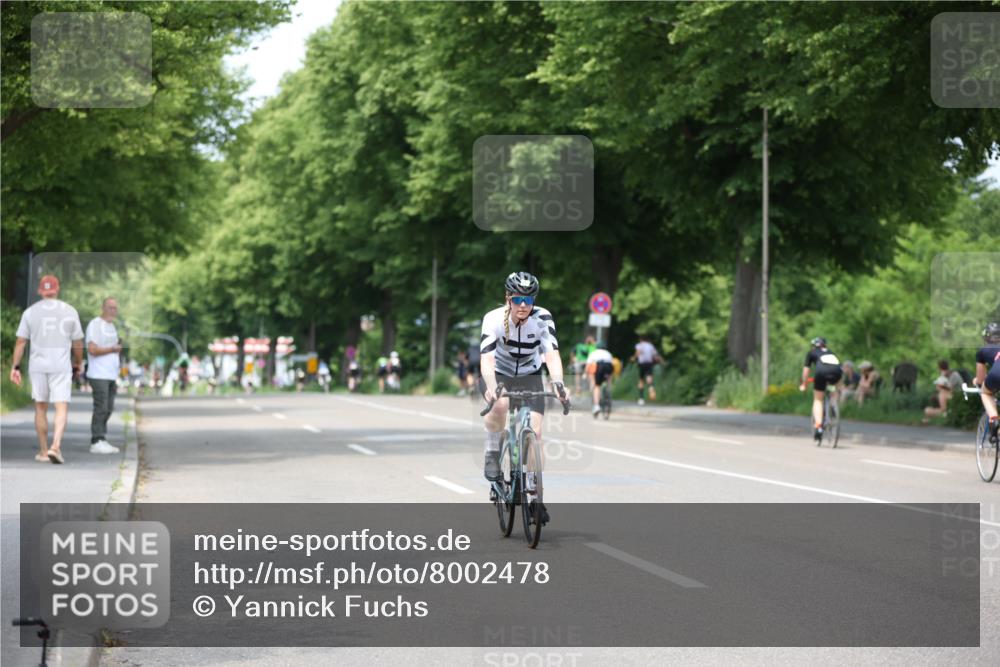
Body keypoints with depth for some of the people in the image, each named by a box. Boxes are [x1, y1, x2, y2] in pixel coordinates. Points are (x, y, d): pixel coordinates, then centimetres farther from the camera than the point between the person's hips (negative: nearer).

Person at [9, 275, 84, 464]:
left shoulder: (30, 312, 1)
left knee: (40, 408, 12)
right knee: (62, 408, -3)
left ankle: (43, 451, 15)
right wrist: (77, 364, 18)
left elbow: (20, 342, -1)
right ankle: (56, 446, -23)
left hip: (37, 365, 1)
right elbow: (78, 343, 4)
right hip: (61, 366, -1)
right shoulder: (70, 311, 1)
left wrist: (15, 367, 3)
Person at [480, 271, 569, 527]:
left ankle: (535, 496, -3)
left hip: (529, 376, 1)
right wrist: (491, 388, -54)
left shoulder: (542, 318, -22)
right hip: (498, 375, -1)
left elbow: (552, 354, -32)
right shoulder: (494, 319, -26)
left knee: (535, 432, -13)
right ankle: (492, 453, -10)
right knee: (500, 404, -36)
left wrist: (558, 383, -50)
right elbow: (487, 357, -36)